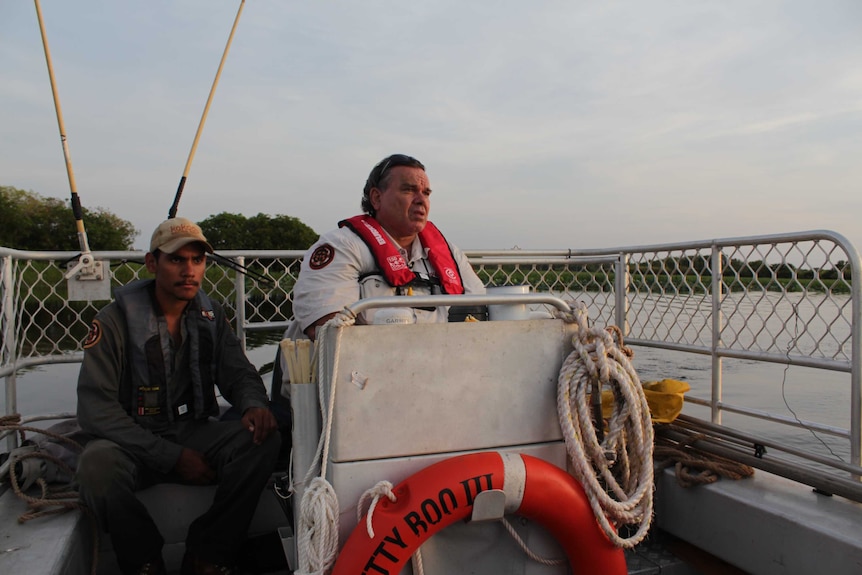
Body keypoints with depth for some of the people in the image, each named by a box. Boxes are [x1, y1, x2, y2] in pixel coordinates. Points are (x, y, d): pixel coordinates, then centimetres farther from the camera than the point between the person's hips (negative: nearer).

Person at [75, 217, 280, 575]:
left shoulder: (210, 316, 4)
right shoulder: (115, 321, -9)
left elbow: (238, 373, 7)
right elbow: (95, 409, -13)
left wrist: (254, 405, -20)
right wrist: (172, 456, -20)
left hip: (195, 432, 3)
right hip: (134, 443, -3)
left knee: (263, 439, -24)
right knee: (96, 465, -35)